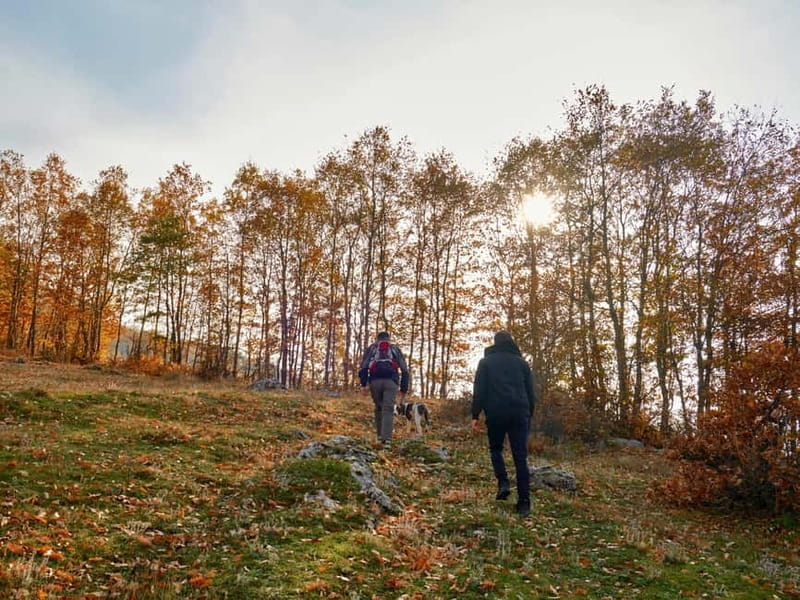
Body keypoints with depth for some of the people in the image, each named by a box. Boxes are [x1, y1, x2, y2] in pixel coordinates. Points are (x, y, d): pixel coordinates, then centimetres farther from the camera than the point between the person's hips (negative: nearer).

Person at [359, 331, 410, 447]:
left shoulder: (371, 348, 24)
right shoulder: (395, 349, 26)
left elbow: (363, 366, 8)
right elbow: (404, 370, 18)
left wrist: (363, 384, 3)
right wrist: (404, 388, 19)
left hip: (375, 381, 1)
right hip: (391, 381, -1)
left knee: (379, 408, 17)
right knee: (388, 409, -5)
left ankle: (380, 436, 15)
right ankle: (387, 438, -18)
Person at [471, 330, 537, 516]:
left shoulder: (486, 362, 8)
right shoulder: (521, 362, 15)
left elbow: (479, 391, -1)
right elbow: (531, 393, 14)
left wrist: (475, 416, -1)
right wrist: (529, 415, 19)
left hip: (495, 413, -1)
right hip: (519, 414, 2)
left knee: (495, 449, 20)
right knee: (521, 457, 1)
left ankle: (503, 482, -1)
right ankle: (524, 502, -5)